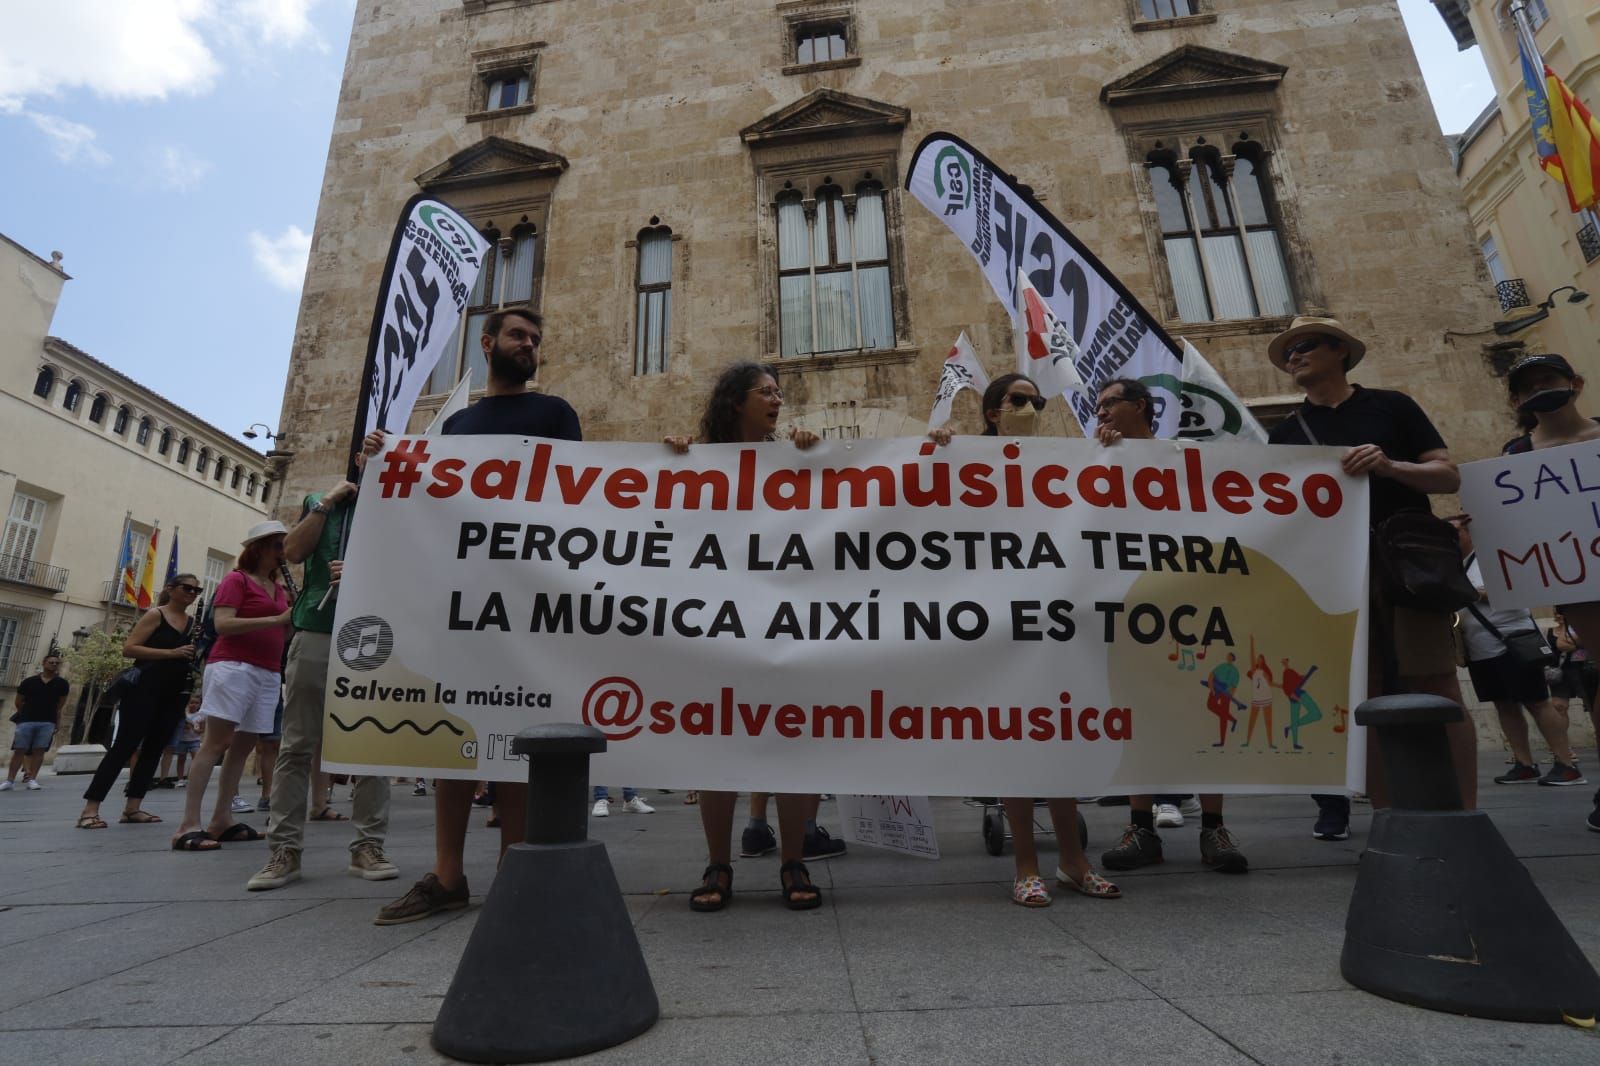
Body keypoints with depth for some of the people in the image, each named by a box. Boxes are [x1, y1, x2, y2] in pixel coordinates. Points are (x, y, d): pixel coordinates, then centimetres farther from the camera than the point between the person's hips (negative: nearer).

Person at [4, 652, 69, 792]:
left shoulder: (62, 683, 4)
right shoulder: (29, 681, 3)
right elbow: (19, 702, 12)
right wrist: (27, 714, 17)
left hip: (48, 722, 0)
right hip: (26, 721, 0)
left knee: (39, 751, 1)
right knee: (19, 750, 1)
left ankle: (32, 779, 4)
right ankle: (10, 780, 7)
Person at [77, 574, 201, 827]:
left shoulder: (194, 623, 12)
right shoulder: (156, 615, -4)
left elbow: (196, 656, 17)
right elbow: (129, 648, -11)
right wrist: (171, 652, -20)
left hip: (173, 695, 6)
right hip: (145, 689, -6)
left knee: (154, 749, 6)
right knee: (125, 745, -7)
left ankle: (132, 808, 11)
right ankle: (90, 809, -2)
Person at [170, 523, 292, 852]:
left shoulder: (278, 588, 19)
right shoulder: (236, 580, -1)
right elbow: (222, 624, -14)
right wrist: (275, 619, -19)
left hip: (268, 673, 7)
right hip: (233, 666, -7)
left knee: (243, 746, 7)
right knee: (215, 743, -10)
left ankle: (222, 820, 12)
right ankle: (188, 826, -9)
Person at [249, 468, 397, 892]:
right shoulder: (319, 501, 19)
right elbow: (293, 553, 5)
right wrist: (325, 503, 2)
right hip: (315, 632, 1)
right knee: (297, 745, 1)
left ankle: (367, 846, 4)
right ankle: (285, 850, 7)